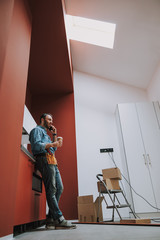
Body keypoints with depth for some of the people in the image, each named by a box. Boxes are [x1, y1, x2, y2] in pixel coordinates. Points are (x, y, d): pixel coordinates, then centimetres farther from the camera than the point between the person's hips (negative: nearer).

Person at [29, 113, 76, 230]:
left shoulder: (45, 133, 33)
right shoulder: (37, 130, 5)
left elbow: (54, 149, 27)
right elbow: (36, 145, -12)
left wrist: (54, 135, 22)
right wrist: (52, 144, -15)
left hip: (52, 161, 10)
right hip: (44, 159, -9)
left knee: (59, 188, 2)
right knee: (51, 190, -13)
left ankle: (51, 218, 6)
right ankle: (59, 219, -13)